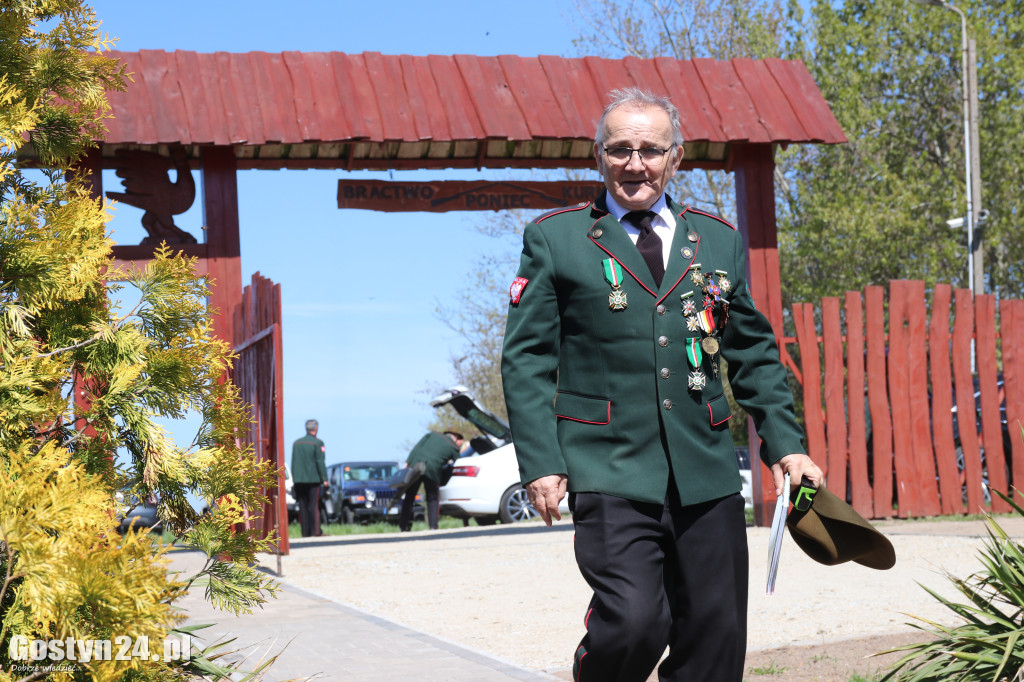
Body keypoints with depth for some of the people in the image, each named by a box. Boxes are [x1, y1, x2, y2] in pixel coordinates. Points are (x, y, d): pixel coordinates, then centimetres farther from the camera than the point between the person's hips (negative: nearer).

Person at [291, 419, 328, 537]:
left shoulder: (296, 443, 12)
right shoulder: (317, 443, -5)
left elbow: (293, 463, 12)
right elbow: (320, 462, -10)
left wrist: (294, 479, 15)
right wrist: (324, 479, -8)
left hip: (299, 479, 5)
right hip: (313, 479, -5)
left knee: (303, 506, 4)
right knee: (314, 505, -5)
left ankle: (305, 532, 2)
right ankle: (315, 531, -8)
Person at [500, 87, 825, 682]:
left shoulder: (720, 241, 15)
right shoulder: (554, 239, 6)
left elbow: (755, 355, 20)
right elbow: (527, 360, 3)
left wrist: (785, 445, 10)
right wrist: (541, 460, -7)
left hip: (708, 475, 4)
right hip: (611, 472, -4)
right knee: (634, 622, -19)